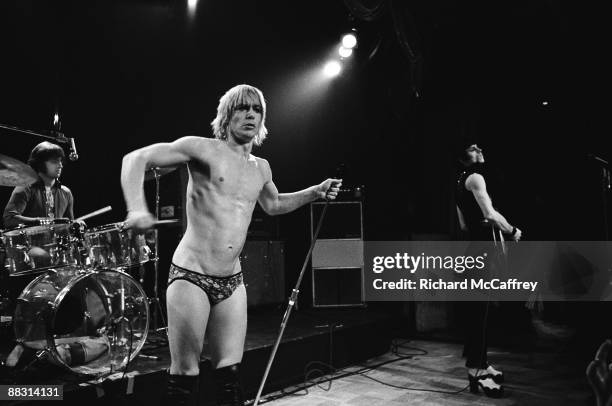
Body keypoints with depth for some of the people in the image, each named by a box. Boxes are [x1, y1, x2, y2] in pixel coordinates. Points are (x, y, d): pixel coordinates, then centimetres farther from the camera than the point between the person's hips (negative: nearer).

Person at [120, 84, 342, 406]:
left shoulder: (261, 168, 12)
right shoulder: (204, 149, -6)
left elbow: (273, 204, 33)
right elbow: (135, 159, -11)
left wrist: (315, 192, 22)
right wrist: (137, 207, -27)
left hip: (232, 282, 6)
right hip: (191, 276, -5)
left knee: (229, 373, 8)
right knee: (184, 375, -1)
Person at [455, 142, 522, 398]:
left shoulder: (461, 182, 20)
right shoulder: (475, 178, -11)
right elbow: (490, 215, -22)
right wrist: (513, 231, -8)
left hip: (472, 246, 10)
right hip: (479, 250, -10)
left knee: (474, 310, 14)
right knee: (477, 311, -10)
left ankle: (479, 364, 23)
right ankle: (476, 372, -8)